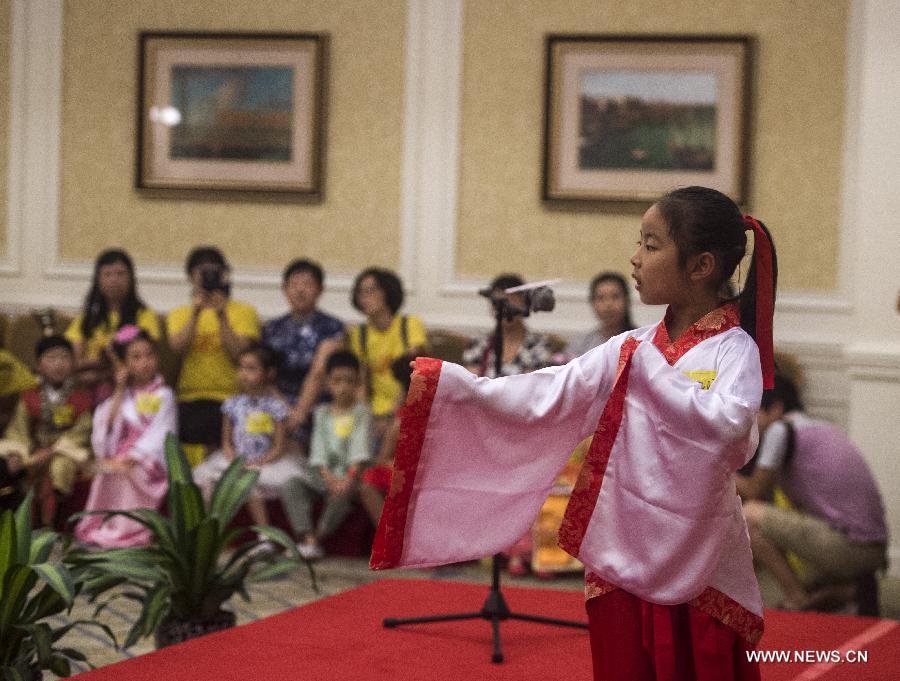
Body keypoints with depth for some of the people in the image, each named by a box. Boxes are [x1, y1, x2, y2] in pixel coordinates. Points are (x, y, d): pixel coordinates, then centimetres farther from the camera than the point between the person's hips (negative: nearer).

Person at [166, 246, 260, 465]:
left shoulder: (243, 312, 6)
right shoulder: (180, 314, 15)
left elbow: (238, 353, -6)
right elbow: (178, 347, -3)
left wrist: (222, 316, -12)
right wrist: (195, 312, -12)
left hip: (229, 399, -2)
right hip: (190, 400, 2)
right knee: (192, 468, -3)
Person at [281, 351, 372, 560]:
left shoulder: (361, 412, 3)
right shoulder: (322, 413, 11)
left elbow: (359, 450, -9)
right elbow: (319, 451, 1)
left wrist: (349, 478, -26)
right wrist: (329, 479, -17)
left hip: (349, 473, -4)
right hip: (324, 472, 4)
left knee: (343, 493, -37)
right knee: (291, 485, -23)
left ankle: (318, 537, -24)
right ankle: (308, 540, -34)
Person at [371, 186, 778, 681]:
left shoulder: (734, 349, -9)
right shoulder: (629, 349, 5)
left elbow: (729, 424, -28)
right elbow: (542, 396, -2)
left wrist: (651, 370, -16)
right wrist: (448, 382, -8)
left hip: (702, 568, -5)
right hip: (622, 561, 5)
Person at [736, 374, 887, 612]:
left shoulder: (780, 430, -6)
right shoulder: (822, 428, 21)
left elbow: (756, 491, -1)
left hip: (848, 547, -10)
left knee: (749, 516, -7)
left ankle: (797, 601, -5)